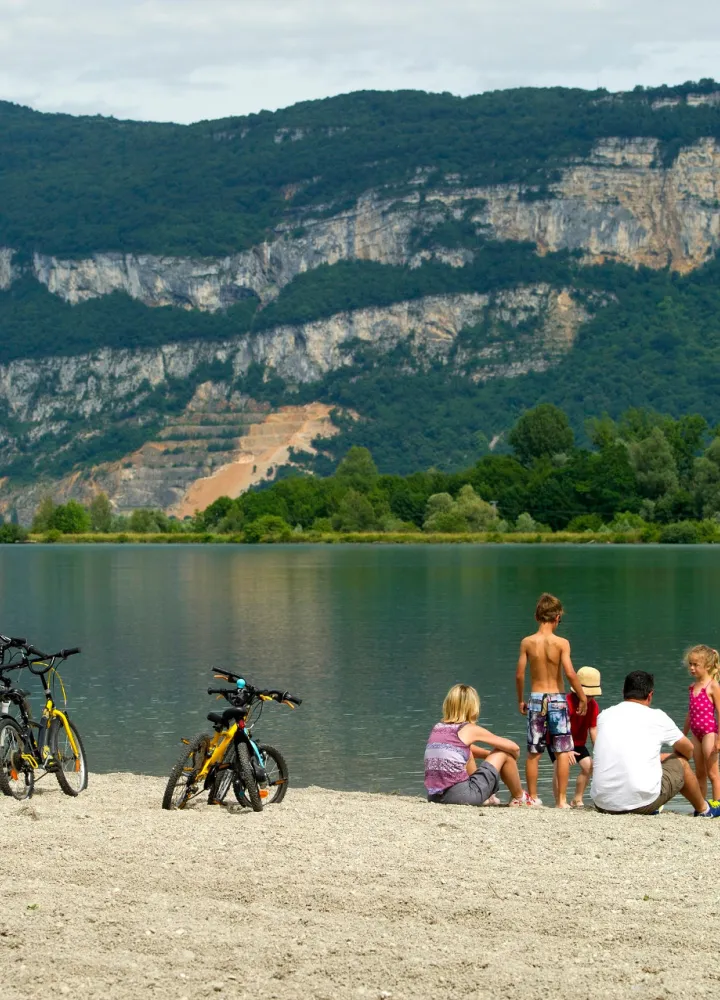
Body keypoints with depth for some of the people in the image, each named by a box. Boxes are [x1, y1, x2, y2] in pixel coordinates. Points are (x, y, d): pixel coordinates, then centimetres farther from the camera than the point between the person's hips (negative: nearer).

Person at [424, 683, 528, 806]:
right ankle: (519, 798, 30)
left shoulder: (437, 728, 12)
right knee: (504, 753, 10)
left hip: (434, 797, 7)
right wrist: (513, 759, 25)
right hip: (462, 797, -7)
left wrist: (490, 754, 32)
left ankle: (486, 798, 48)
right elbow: (514, 747, 4)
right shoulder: (470, 730, -3)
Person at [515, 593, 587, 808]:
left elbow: (519, 674, -2)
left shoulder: (527, 642, -3)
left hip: (536, 700, 2)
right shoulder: (561, 643, -9)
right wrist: (582, 697, -2)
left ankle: (532, 798, 14)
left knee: (533, 753, 10)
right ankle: (561, 799, 1)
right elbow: (570, 673, -15)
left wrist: (520, 699, 12)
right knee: (563, 751, 3)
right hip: (557, 699, -2)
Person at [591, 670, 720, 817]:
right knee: (681, 761, 23)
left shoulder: (603, 716, 10)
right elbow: (688, 750, 18)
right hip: (642, 803, -4)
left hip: (602, 804, 4)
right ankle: (703, 809, 43)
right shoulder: (656, 717, 2)